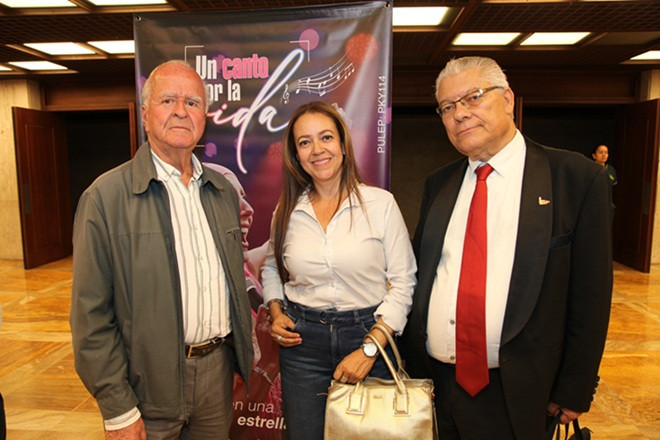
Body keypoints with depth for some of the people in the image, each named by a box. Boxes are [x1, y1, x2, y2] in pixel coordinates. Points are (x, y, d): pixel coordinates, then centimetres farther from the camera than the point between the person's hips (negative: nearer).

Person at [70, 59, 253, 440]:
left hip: (219, 368, 5)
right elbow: (91, 314, -12)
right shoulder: (106, 196, -12)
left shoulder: (224, 191, 5)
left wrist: (244, 348, 10)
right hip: (150, 383, -4)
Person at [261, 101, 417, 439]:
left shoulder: (381, 203, -8)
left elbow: (403, 281, -7)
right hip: (302, 342, 2)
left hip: (370, 336, -2)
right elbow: (272, 269, 17)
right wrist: (276, 313, 0)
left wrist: (370, 348, -13)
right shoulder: (287, 211, 1)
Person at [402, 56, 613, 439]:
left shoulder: (579, 178, -7)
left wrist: (574, 391, -4)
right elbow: (418, 273, 8)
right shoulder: (438, 184, 5)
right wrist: (408, 360, 4)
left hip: (512, 392, -3)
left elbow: (590, 294, -6)